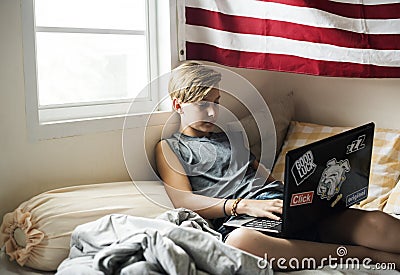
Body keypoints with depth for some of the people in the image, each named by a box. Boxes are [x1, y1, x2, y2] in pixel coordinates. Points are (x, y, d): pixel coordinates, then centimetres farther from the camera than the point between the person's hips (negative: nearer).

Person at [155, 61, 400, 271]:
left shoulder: (231, 137, 31)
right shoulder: (169, 148, 15)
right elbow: (184, 201, 0)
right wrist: (244, 205, -15)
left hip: (282, 206, 6)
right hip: (236, 222, -5)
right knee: (240, 241, -44)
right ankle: (366, 255, -35)